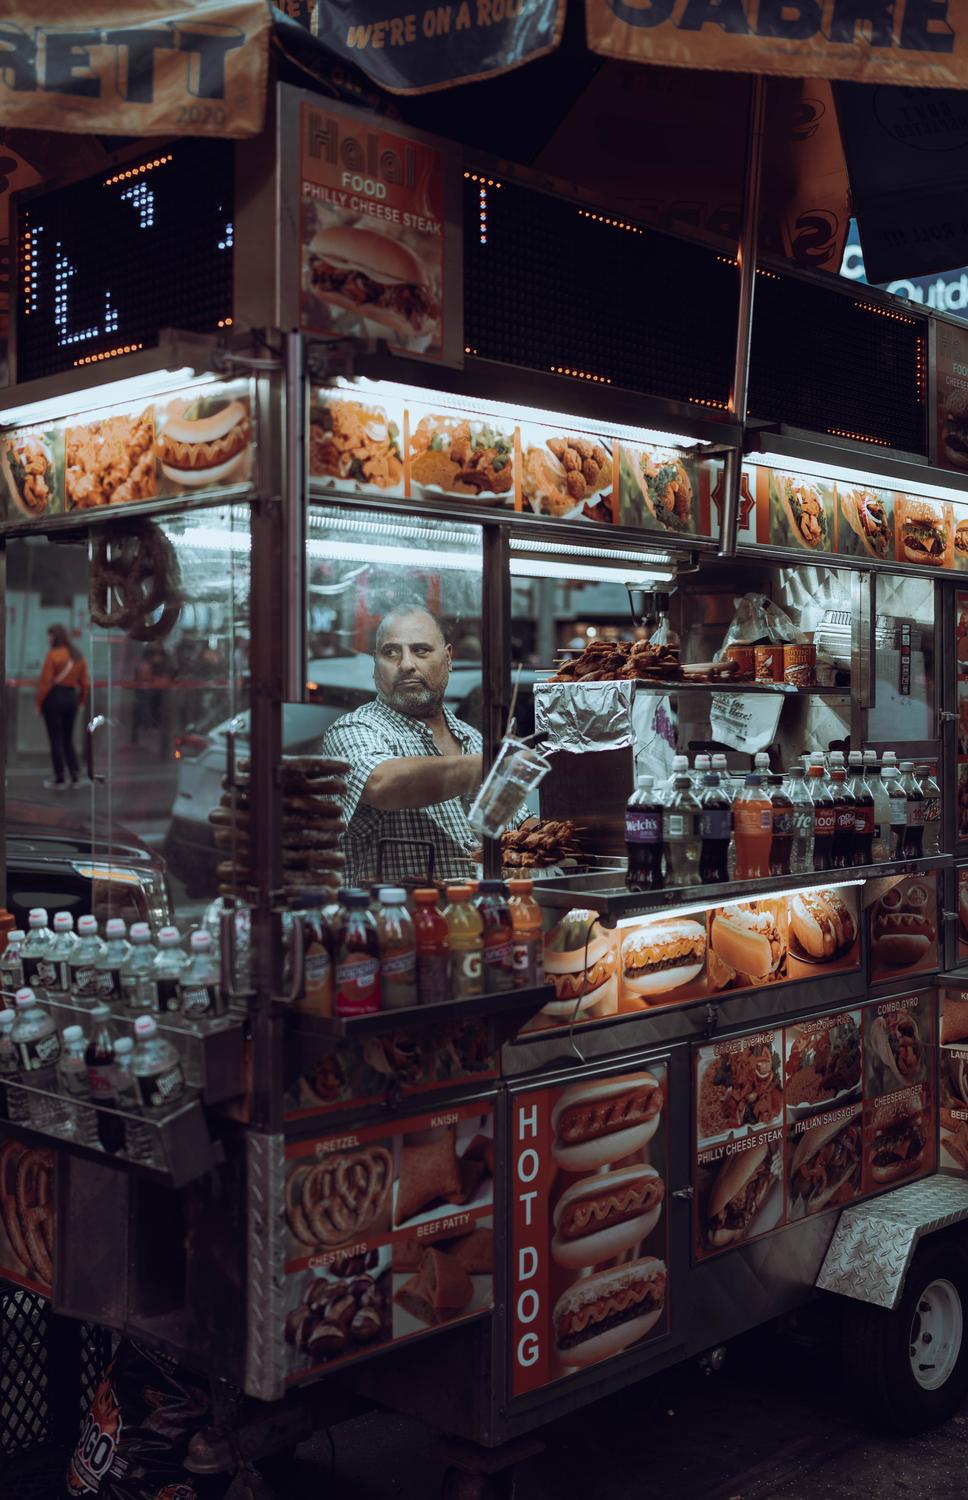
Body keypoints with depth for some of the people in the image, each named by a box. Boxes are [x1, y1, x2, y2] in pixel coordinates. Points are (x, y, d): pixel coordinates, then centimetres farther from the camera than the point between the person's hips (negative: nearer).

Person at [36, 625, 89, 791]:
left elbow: (45, 682, -15)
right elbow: (84, 682, 7)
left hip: (54, 698, -6)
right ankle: (75, 776, 13)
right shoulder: (78, 656, 7)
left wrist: (39, 703, -8)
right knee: (68, 739, 16)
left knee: (56, 740, 1)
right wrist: (81, 701, 15)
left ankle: (60, 780, 4)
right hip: (72, 697, 6)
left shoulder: (53, 655, -14)